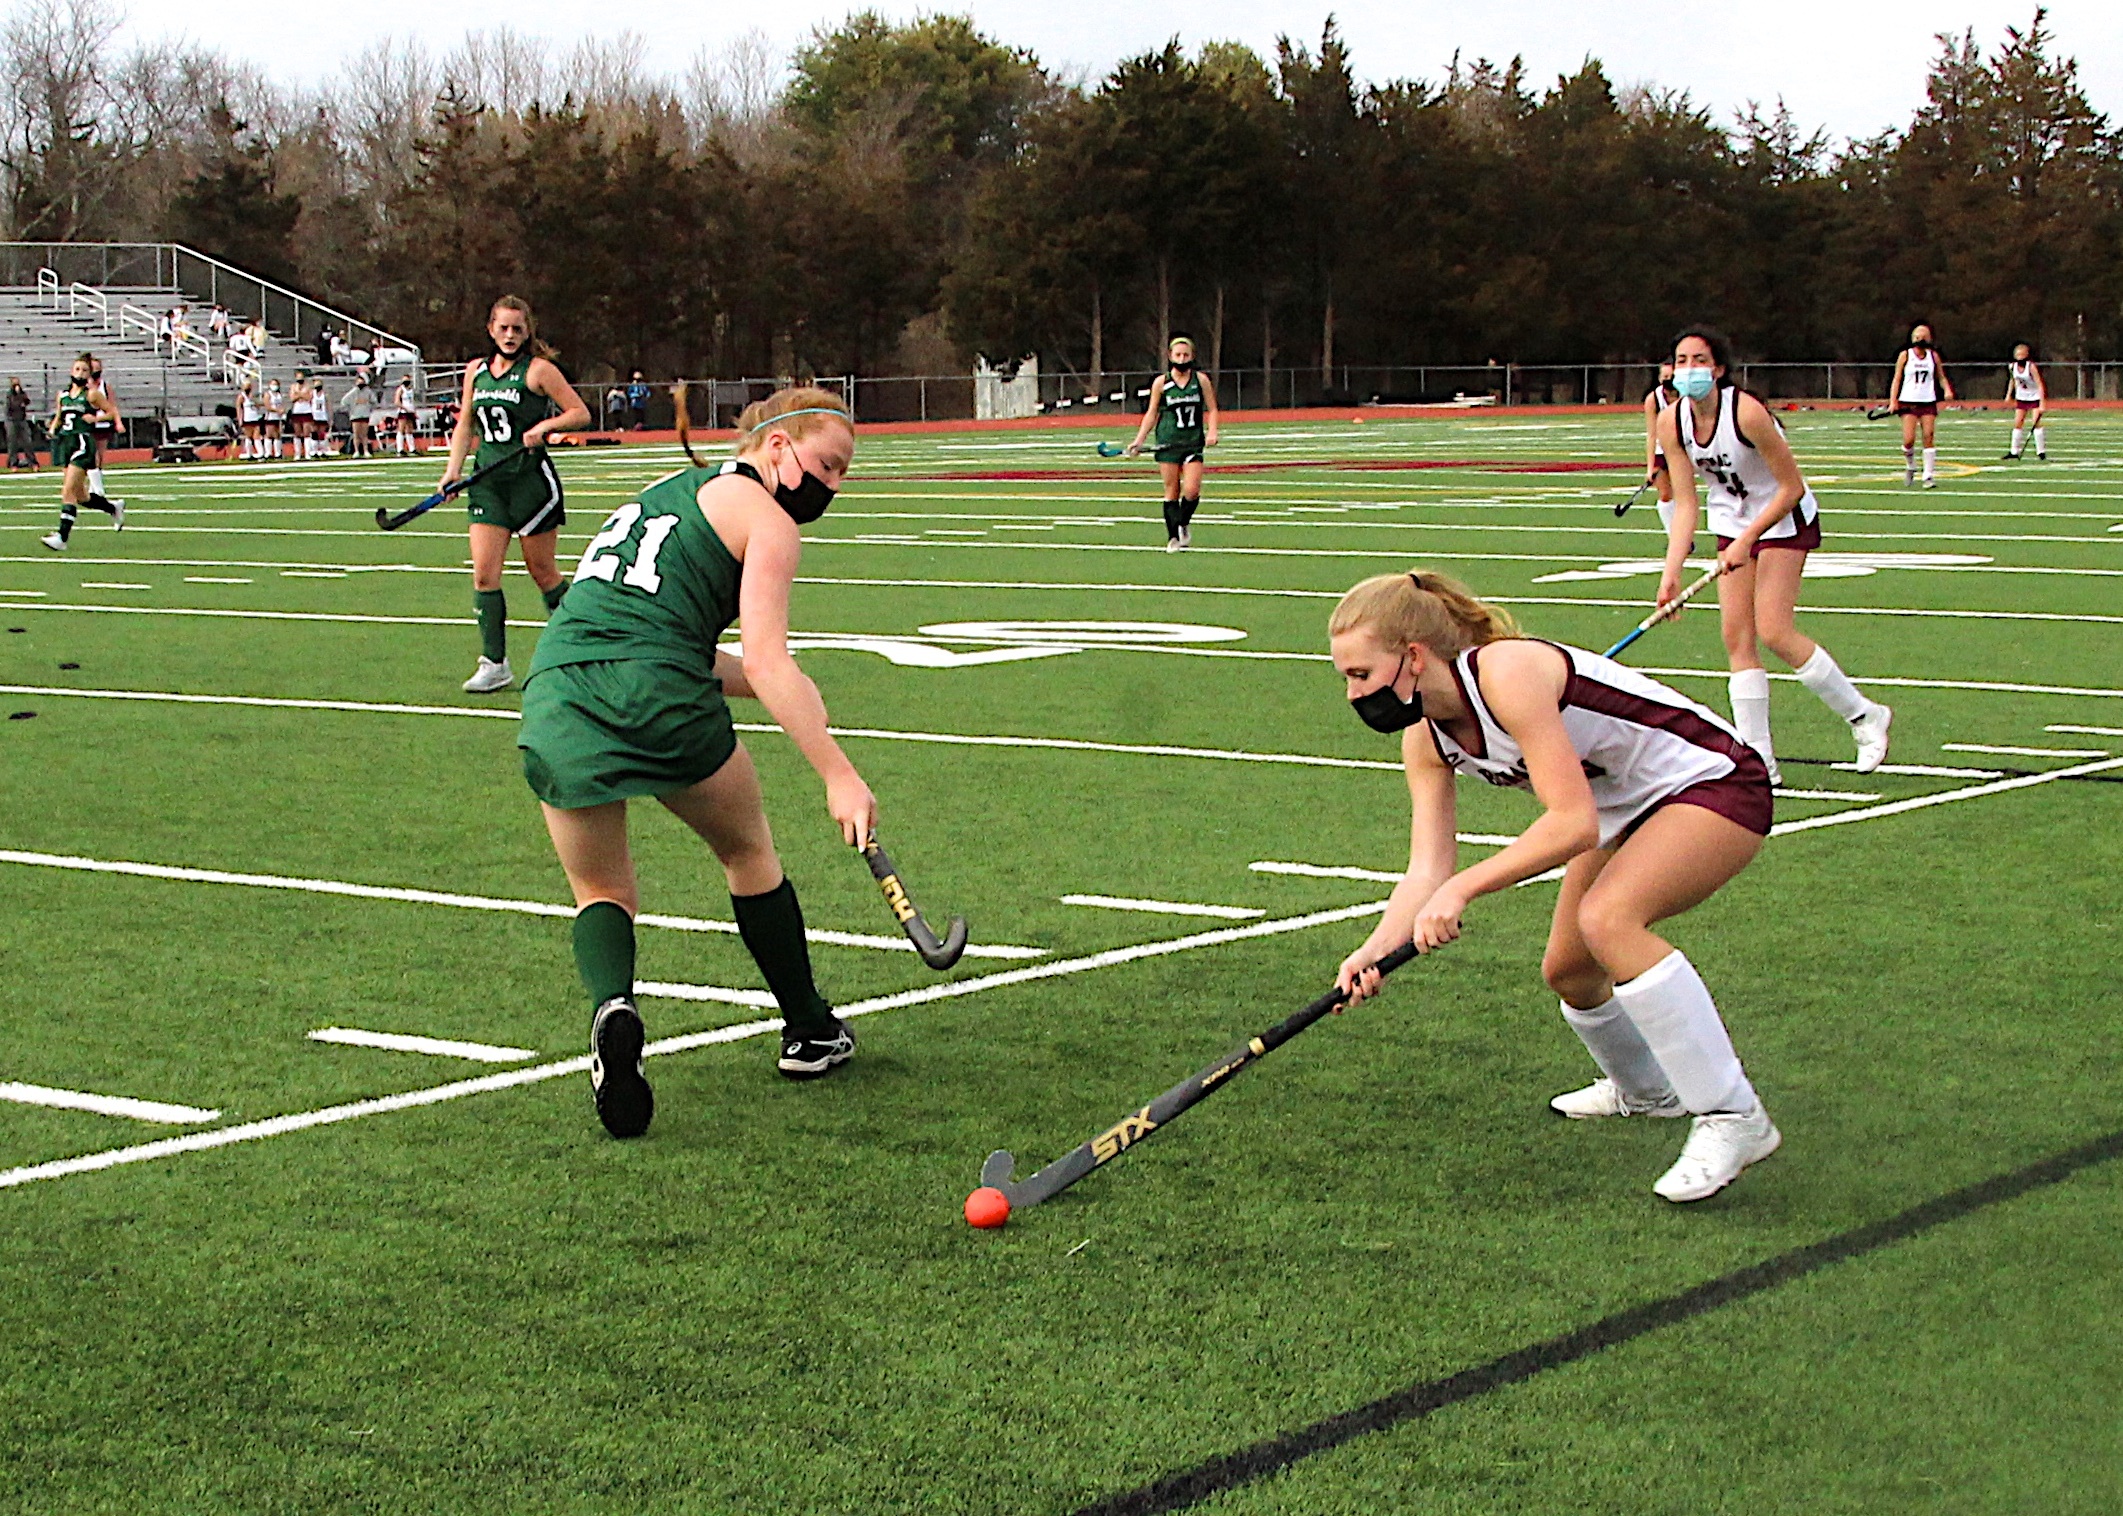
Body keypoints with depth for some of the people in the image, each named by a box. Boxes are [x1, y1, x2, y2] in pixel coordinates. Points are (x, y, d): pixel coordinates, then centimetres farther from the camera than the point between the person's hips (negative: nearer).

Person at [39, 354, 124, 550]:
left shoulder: (92, 394, -1)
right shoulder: (62, 395, 14)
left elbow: (112, 411, 3)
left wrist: (95, 418, -13)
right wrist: (53, 427, 5)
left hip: (83, 443, -7)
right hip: (64, 443, 7)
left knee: (68, 491, -15)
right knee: (80, 496, 12)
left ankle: (62, 537, -17)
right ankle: (114, 507, 38)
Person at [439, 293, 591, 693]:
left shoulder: (539, 370, -5)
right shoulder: (475, 370, 11)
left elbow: (580, 413, -5)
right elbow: (465, 423, 20)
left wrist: (544, 425, -20)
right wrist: (454, 467, 9)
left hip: (531, 479, -5)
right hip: (488, 482, 5)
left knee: (542, 571, 4)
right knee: (484, 573, -6)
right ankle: (494, 664, -3)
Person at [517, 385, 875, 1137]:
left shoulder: (666, 489, 27)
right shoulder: (766, 519, 3)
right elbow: (767, 663, -10)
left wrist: (783, 690, 17)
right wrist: (839, 775, -15)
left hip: (553, 688, 5)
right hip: (657, 695, -5)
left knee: (603, 894, 18)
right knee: (749, 853, 21)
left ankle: (612, 1007, -14)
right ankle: (810, 1032, 31)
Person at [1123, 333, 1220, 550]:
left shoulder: (1201, 380, 5)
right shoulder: (1161, 382, 4)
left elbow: (1212, 409, 9)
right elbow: (1151, 414, 9)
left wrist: (1212, 432, -8)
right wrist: (1139, 441, 2)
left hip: (1193, 443, 0)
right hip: (1167, 443, 0)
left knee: (1192, 490, -12)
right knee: (1171, 492, -1)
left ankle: (1184, 524, 17)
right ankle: (1173, 537, 6)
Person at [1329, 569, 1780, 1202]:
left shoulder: (1505, 673, -31)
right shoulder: (1424, 739, -5)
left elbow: (1573, 822, -35)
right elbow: (1428, 869, -8)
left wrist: (1462, 889, -37)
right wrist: (1375, 950, -25)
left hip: (1715, 781, -9)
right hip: (1627, 811, 10)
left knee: (1607, 917, -31)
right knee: (1567, 971, 14)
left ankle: (1732, 1116, -25)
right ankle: (1645, 1090, 47)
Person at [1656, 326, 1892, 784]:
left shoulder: (1746, 412, -28)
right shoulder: (1671, 423, -11)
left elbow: (1792, 487, -22)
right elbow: (1684, 504, -9)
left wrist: (1746, 541, -25)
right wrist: (1672, 570, -20)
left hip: (1784, 519, -6)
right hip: (1732, 521, 6)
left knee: (1774, 632, -15)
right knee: (1737, 637, -2)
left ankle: (1865, 716, 4)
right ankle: (1758, 761, 2)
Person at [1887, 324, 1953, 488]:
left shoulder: (1933, 356, 7)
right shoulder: (1905, 355, 2)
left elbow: (1941, 377, 17)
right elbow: (1897, 379, 3)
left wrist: (1947, 389, -3)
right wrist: (1893, 401, -5)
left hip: (1928, 402, 2)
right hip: (1908, 402, -2)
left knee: (1929, 438, -9)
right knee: (1909, 440, -10)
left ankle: (1929, 476, -4)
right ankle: (1910, 467, 19)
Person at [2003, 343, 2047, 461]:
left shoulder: (2031, 366, -23)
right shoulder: (2013, 366, -6)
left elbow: (2039, 384, -24)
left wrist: (2042, 403, -29)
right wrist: (2009, 394, 9)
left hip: (2035, 397, -5)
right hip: (2021, 397, 5)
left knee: (2036, 424, -14)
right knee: (2017, 424, 4)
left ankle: (2041, 452, -8)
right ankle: (2014, 452, 11)